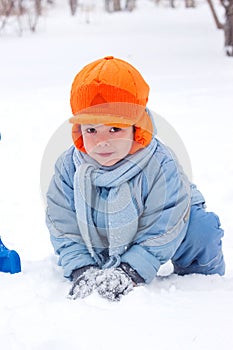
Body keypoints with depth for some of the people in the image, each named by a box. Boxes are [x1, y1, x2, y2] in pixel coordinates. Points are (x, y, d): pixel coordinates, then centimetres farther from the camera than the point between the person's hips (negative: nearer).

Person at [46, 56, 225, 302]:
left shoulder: (160, 166, -32)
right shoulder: (69, 167, -21)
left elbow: (160, 232, -28)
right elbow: (64, 229, -15)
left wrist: (132, 271, -38)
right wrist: (80, 269, -29)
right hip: (100, 241, 4)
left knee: (201, 230, -22)